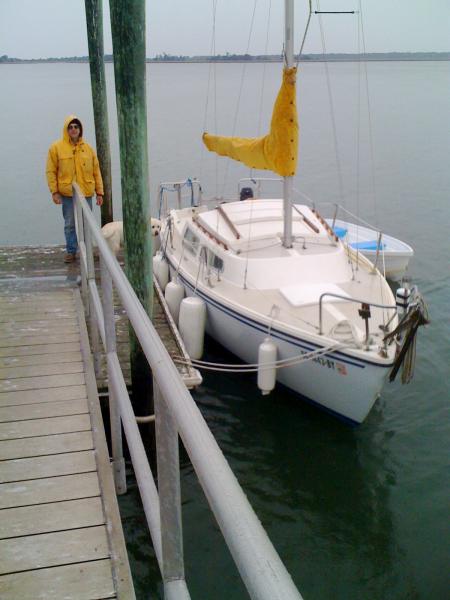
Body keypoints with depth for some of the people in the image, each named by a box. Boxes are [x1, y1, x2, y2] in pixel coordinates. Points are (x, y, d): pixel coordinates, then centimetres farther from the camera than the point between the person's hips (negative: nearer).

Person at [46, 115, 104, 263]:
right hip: (67, 194, -1)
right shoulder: (56, 148, 1)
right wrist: (54, 191, -7)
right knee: (70, 224, 4)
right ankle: (71, 251, 13)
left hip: (86, 193, 2)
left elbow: (96, 172, 8)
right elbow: (51, 171, 0)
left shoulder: (88, 148, 7)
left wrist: (99, 192, 5)